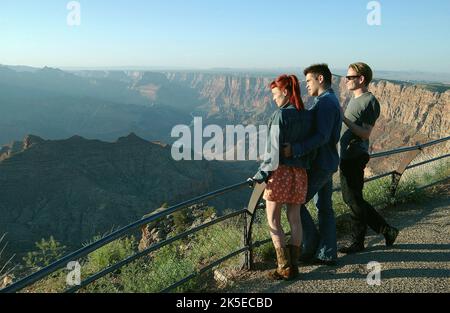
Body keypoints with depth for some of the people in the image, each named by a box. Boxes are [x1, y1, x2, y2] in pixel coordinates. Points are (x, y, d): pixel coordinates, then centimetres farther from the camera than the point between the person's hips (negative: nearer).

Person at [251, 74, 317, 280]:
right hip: (300, 172, 7)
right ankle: (294, 265, 17)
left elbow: (274, 149, -16)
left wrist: (261, 174, -12)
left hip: (280, 171, -7)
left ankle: (285, 268, 3)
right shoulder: (308, 116, 8)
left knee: (273, 221, 3)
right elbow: (312, 145, 11)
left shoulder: (281, 114, -12)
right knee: (294, 219, 12)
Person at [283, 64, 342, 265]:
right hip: (328, 164, 10)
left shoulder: (325, 103, -17)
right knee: (325, 207, 12)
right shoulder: (332, 101, 16)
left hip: (319, 165, -10)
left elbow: (321, 137, -28)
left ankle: (311, 245, 11)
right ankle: (327, 254, 19)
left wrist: (294, 150, -35)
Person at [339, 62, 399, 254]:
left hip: (355, 157, -10)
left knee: (354, 200, 0)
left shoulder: (370, 102, -11)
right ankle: (387, 231, 23)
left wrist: (344, 119, -23)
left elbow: (365, 134, -18)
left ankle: (357, 242, 15)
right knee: (350, 199, 14)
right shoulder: (354, 100, 17)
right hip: (346, 156, 10)